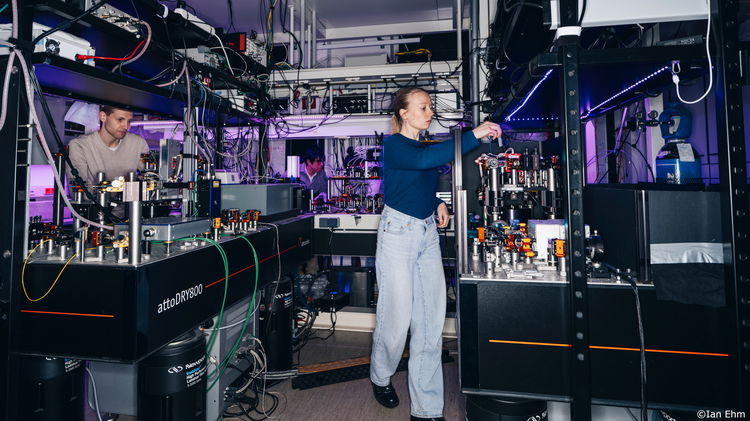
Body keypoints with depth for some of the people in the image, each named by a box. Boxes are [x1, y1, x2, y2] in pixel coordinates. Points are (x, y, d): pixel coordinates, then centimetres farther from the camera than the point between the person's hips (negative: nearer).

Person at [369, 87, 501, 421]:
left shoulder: (424, 145, 14)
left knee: (431, 320, 4)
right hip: (398, 233, -7)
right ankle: (381, 378, 32)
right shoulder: (394, 145, -8)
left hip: (428, 233, 7)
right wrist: (474, 135, -29)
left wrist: (438, 203, 7)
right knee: (397, 315, 1)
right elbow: (424, 160, -29)